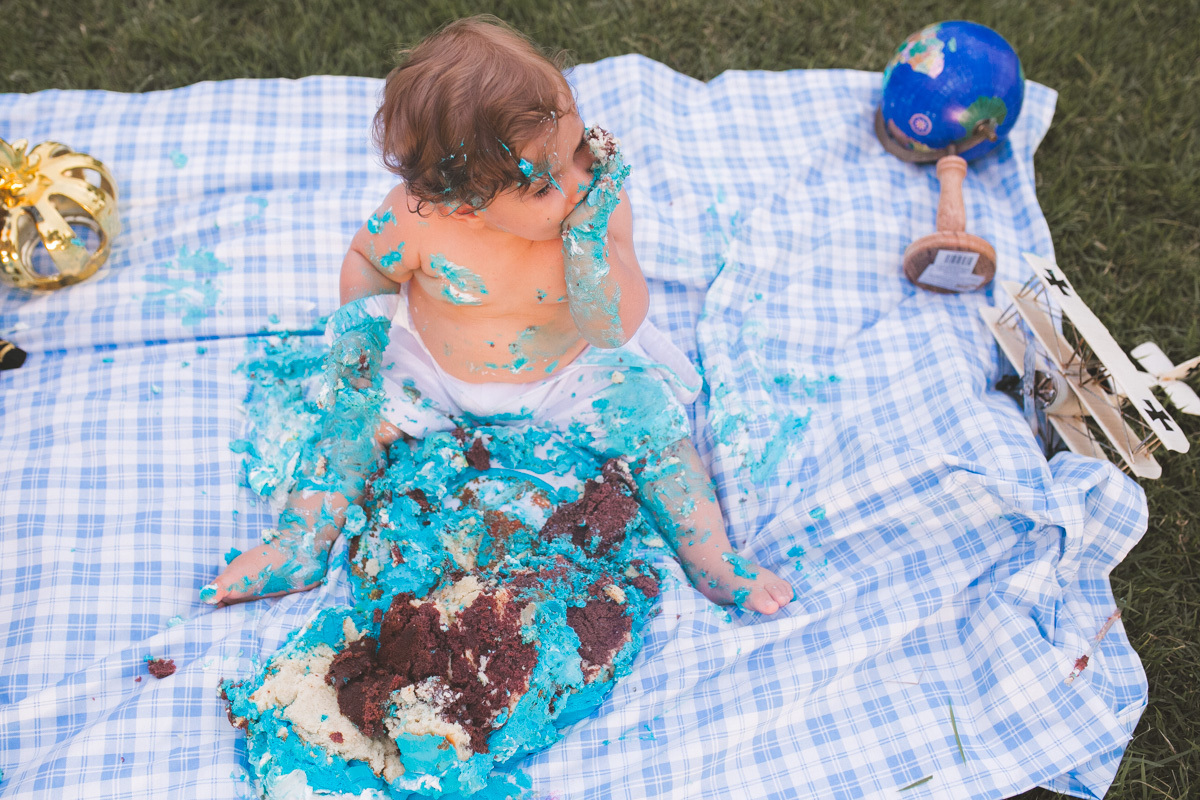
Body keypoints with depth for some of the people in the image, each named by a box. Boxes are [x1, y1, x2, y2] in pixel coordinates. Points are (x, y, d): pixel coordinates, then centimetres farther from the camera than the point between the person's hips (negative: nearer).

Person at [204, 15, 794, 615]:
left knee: (652, 413, -19)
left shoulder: (599, 204, -28)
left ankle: (712, 562, -8)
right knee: (359, 416, -15)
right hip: (437, 372, 1)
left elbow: (614, 331, -32)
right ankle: (299, 547, -1)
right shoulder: (416, 219, -29)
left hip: (569, 373, 0)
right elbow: (364, 263, -4)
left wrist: (588, 238, -44)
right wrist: (365, 336, -19)